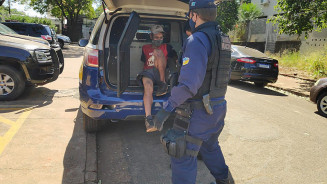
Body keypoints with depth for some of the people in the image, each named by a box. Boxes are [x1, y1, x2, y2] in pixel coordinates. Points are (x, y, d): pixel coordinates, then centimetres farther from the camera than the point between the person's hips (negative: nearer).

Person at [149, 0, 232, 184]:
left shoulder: (198, 40, -20)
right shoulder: (223, 39, 9)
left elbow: (190, 83, -28)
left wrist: (167, 109, -24)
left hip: (198, 112, -10)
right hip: (217, 107, 10)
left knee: (183, 159, 3)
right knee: (210, 146, 30)